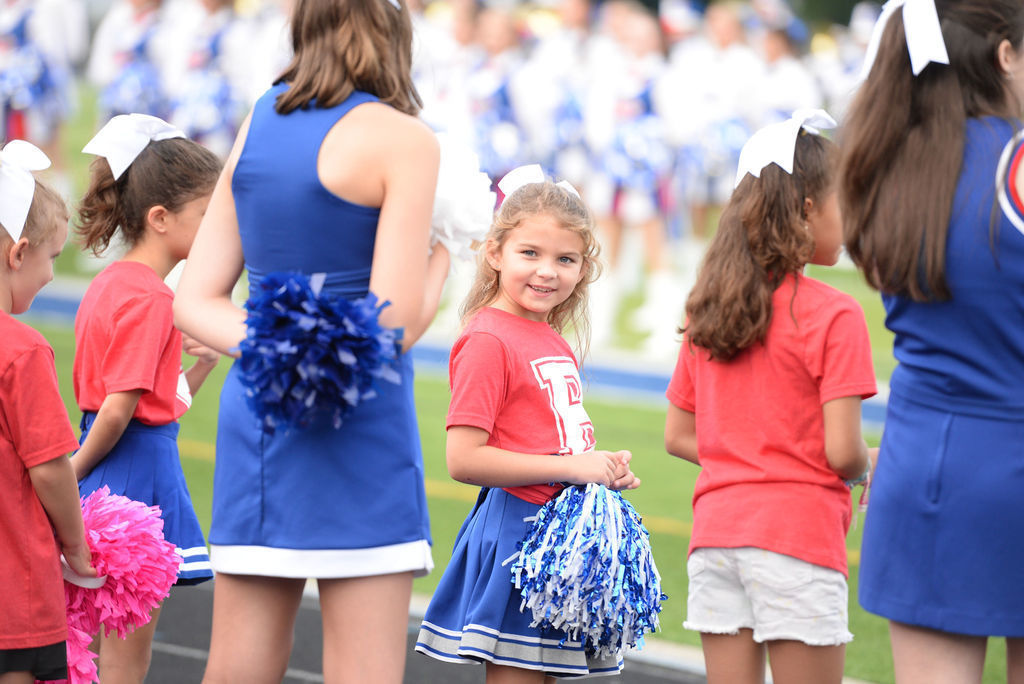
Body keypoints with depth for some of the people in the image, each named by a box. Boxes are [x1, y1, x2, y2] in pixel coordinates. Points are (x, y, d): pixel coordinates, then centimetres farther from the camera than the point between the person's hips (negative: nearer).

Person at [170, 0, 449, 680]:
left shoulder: (258, 123, 11)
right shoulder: (402, 140, -8)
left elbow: (195, 301, 10)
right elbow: (395, 324, -13)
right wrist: (441, 258, 6)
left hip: (254, 414, 6)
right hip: (358, 422, -6)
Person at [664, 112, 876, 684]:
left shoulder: (708, 313, 10)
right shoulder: (833, 315, -9)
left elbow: (678, 436, 14)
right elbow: (842, 452, -13)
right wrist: (867, 467, 8)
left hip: (716, 529, 6)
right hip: (798, 531, -6)